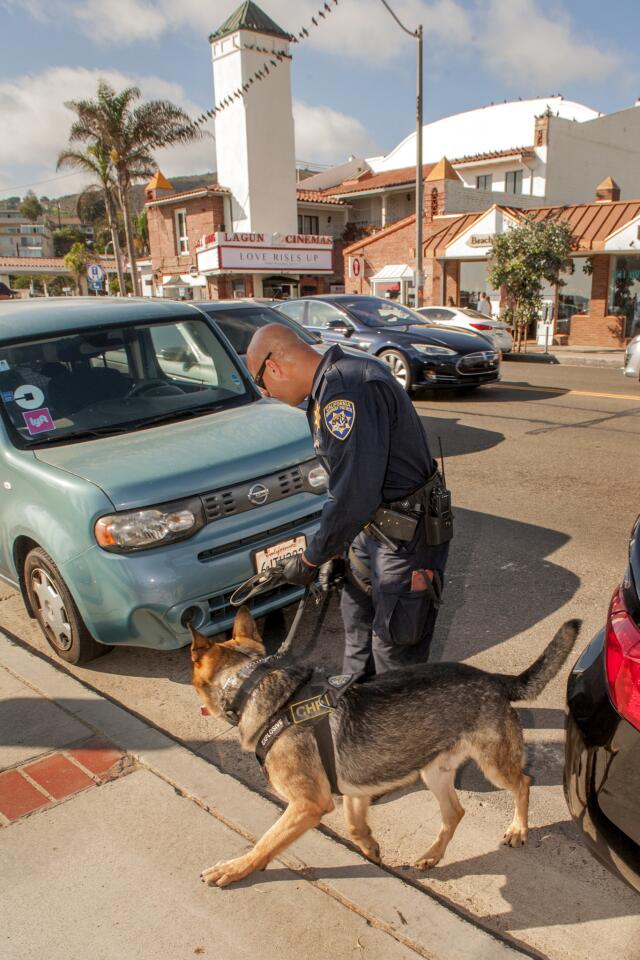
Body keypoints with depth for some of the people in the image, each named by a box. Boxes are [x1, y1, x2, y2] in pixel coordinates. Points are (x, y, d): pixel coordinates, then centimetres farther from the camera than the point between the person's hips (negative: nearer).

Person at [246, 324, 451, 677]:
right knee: (357, 621, 25)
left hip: (408, 537, -11)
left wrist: (311, 559, -17)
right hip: (371, 528, 11)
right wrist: (332, 547, 16)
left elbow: (356, 495, -30)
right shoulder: (331, 387, 6)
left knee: (395, 651, 2)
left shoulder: (349, 390, -28)